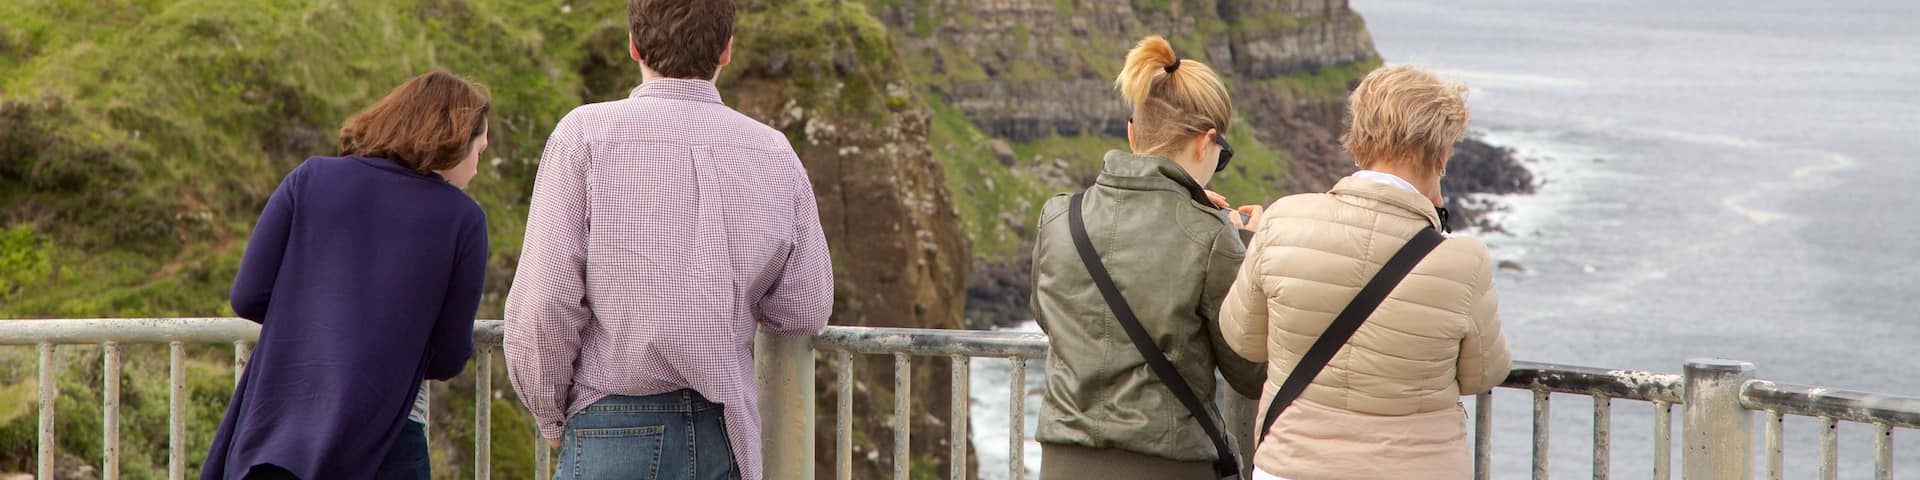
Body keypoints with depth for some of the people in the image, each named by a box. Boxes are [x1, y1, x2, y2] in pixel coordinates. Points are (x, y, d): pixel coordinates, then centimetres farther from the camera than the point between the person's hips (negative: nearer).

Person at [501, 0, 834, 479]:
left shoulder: (586, 137, -6)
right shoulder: (773, 153, 4)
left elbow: (543, 305, -10)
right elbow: (805, 312, 9)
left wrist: (551, 417, 5)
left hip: (615, 435, -4)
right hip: (725, 438, 4)